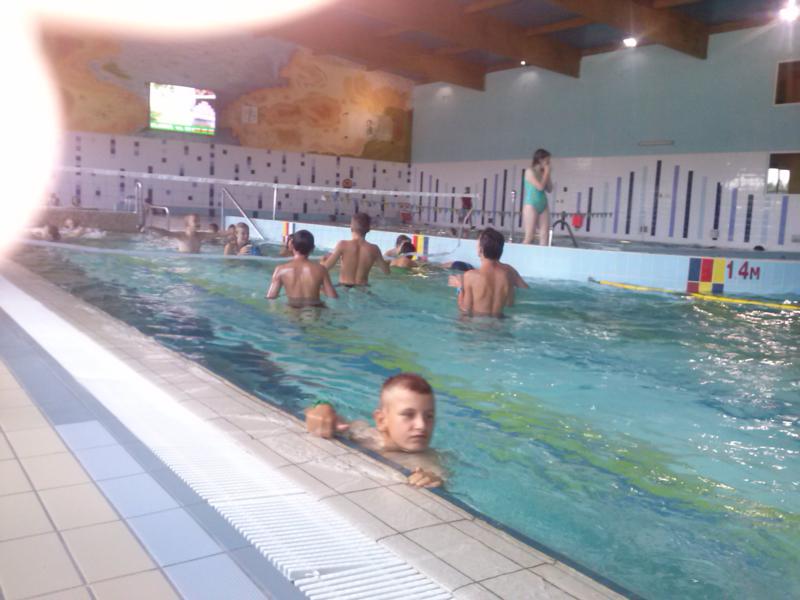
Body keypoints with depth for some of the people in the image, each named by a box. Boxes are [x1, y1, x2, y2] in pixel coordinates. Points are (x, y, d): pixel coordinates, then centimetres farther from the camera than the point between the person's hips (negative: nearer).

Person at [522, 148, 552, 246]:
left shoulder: (543, 173, 12)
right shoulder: (530, 171, -7)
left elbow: (549, 189, 12)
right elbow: (540, 187, -17)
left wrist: (547, 175, 4)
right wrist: (546, 173, -6)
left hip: (543, 206, 7)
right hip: (531, 205, -7)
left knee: (545, 235, -1)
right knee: (530, 236, -9)